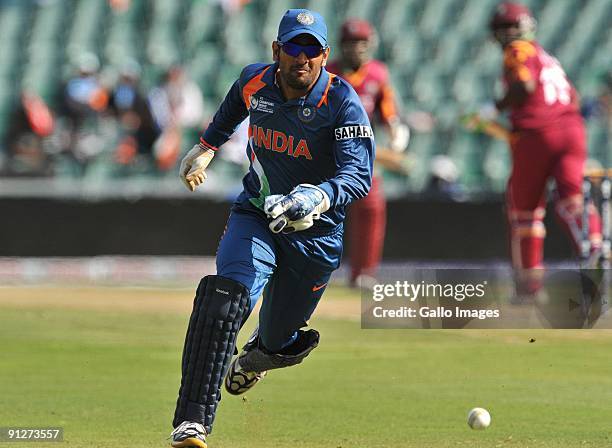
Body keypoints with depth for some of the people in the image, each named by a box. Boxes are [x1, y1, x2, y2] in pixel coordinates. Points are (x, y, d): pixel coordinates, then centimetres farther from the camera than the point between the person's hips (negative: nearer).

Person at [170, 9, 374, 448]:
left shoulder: (343, 103, -21)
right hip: (255, 215, 1)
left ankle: (256, 356, 55)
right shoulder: (254, 82, -7)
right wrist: (208, 147, 27)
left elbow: (359, 175, -32)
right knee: (225, 294, -27)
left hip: (316, 234, -1)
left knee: (277, 338, 12)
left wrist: (319, 197, -51)